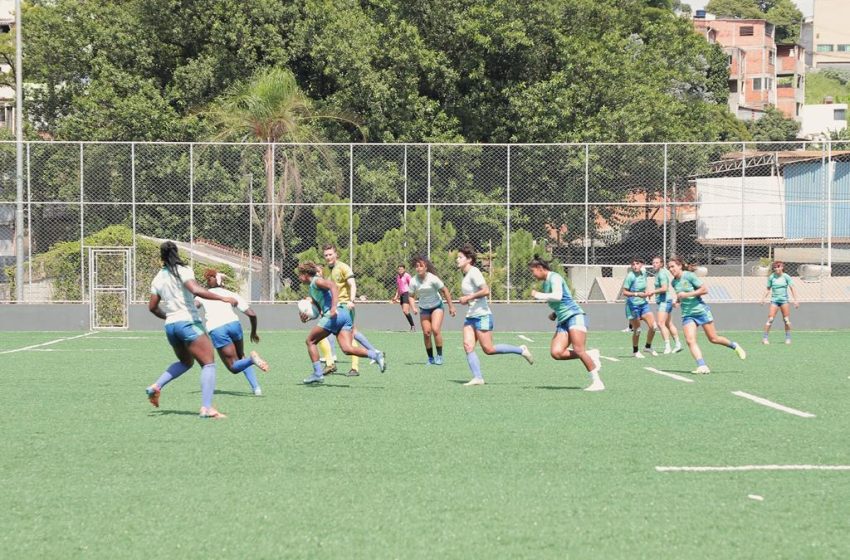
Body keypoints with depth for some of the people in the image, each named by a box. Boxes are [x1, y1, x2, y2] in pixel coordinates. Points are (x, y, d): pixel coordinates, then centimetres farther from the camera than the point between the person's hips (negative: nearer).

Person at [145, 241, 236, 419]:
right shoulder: (183, 271, -8)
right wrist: (222, 298, -22)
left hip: (170, 326, 7)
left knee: (185, 362, 28)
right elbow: (196, 290, -24)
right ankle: (206, 408, -18)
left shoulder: (158, 279, 10)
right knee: (208, 364, -6)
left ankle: (156, 386, 14)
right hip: (188, 323, -7)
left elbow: (152, 306, 16)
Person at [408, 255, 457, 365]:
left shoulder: (432, 278, -21)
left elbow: (444, 290, -10)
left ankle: (439, 356, -7)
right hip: (424, 309, 3)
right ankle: (430, 358, 9)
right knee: (426, 333, -3)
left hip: (437, 306, -3)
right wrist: (413, 308, -18)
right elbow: (411, 296, 1)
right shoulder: (413, 281, -12)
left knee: (435, 330, -19)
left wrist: (451, 306, -6)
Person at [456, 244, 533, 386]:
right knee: (468, 346, -7)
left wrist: (468, 297, -18)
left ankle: (521, 350, 10)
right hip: (470, 316, 9)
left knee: (489, 349, -5)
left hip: (482, 316, -9)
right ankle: (477, 378, -10)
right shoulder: (466, 274, 14)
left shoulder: (473, 272, -14)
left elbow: (486, 291, -23)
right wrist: (466, 300, 9)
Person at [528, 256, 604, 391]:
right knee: (556, 352, -14)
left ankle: (597, 382, -17)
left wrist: (538, 295, -12)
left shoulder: (554, 277, -6)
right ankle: (590, 355, 0)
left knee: (578, 350, -22)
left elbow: (558, 296, -23)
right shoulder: (545, 284, 22)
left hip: (575, 316, -9)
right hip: (563, 321, 9)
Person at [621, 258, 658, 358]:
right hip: (633, 305, -6)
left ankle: (648, 347, 17)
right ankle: (635, 351, 20)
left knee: (653, 326, -3)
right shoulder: (630, 276, -16)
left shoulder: (643, 273, 3)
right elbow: (624, 292, -17)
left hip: (643, 303, 6)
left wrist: (645, 293, 11)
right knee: (637, 330, -1)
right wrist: (636, 294, -28)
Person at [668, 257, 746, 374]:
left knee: (713, 339, 2)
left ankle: (734, 346, 29)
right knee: (690, 340, -17)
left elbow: (705, 289, -15)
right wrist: (677, 301, 5)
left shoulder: (689, 276, -12)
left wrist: (687, 294, -20)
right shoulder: (674, 282, 8)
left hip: (701, 311, -5)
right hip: (687, 315, 5)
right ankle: (702, 366, -23)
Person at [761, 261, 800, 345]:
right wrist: (764, 298, -1)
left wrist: (796, 300, -10)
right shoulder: (771, 277, 3)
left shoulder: (786, 277, -1)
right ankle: (765, 338, -6)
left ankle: (788, 338, 11)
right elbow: (768, 289, 12)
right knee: (770, 319, -9)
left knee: (786, 320, 0)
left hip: (784, 300, 0)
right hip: (774, 300, 0)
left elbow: (792, 288, -2)